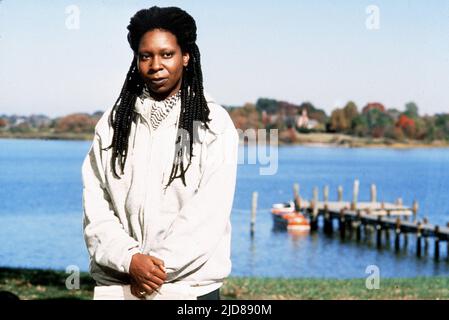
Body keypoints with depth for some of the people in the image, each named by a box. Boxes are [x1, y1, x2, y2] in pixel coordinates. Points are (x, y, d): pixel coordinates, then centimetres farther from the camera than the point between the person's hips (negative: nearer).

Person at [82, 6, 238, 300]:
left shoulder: (214, 124, -2)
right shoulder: (114, 122, 6)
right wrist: (129, 259, -13)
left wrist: (162, 265, -13)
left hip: (190, 282, -2)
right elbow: (95, 201, 1)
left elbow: (210, 210, -9)